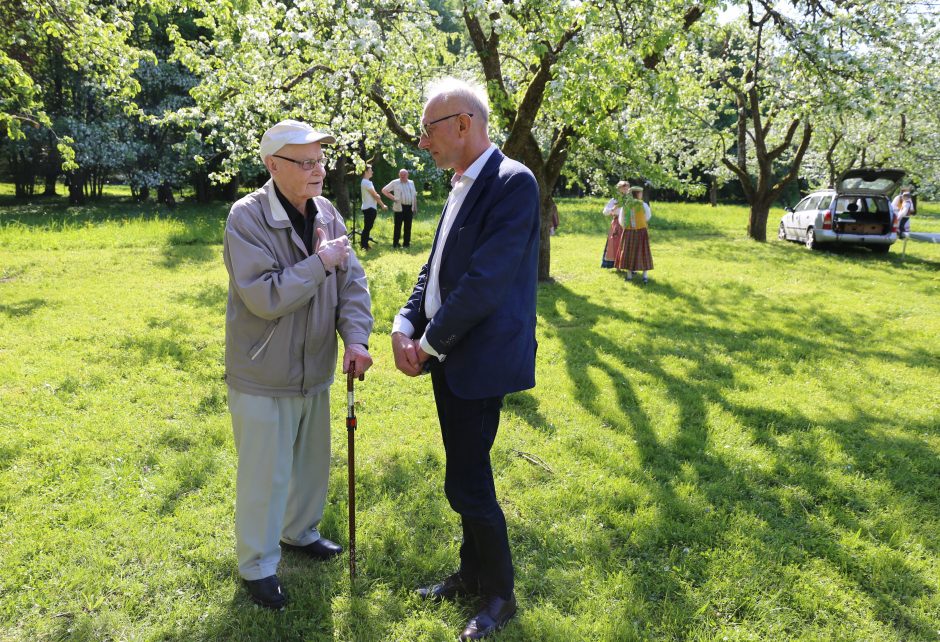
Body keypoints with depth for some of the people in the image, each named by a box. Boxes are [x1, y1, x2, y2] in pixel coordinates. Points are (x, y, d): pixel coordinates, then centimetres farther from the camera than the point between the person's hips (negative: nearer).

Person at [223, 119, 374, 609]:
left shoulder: (327, 214, 0)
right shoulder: (246, 218, -19)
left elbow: (352, 282, -1)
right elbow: (265, 298, -26)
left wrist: (356, 337, -13)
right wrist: (320, 263, -23)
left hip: (315, 369, 6)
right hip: (263, 377, -6)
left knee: (311, 462, 22)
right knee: (264, 475, 7)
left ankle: (299, 531, 47)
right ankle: (257, 565, 28)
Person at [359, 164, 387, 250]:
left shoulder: (367, 182, 18)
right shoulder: (366, 182, -14)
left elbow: (374, 194, 14)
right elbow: (375, 195, -14)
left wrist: (377, 195, -9)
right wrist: (383, 205, -8)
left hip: (370, 208, 10)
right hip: (369, 208, -10)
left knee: (368, 227, 13)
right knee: (367, 227, -7)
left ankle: (364, 244, 18)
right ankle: (364, 245, -4)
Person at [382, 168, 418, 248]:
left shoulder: (411, 183, 16)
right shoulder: (395, 183, 3)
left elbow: (414, 195, 18)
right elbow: (384, 190, 6)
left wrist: (415, 207, 12)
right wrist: (392, 197, -2)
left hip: (409, 208, 4)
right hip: (399, 208, -4)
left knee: (408, 226, 5)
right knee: (398, 226, -3)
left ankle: (406, 243, 11)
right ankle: (395, 243, 2)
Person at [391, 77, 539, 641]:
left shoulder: (512, 183, -16)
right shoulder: (463, 184, 13)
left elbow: (485, 280, -23)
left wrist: (430, 343, -14)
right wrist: (405, 327, -1)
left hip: (480, 360, -9)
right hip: (449, 355, 9)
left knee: (467, 482, 0)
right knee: (468, 474, 19)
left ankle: (500, 595, 21)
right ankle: (473, 574, 37)